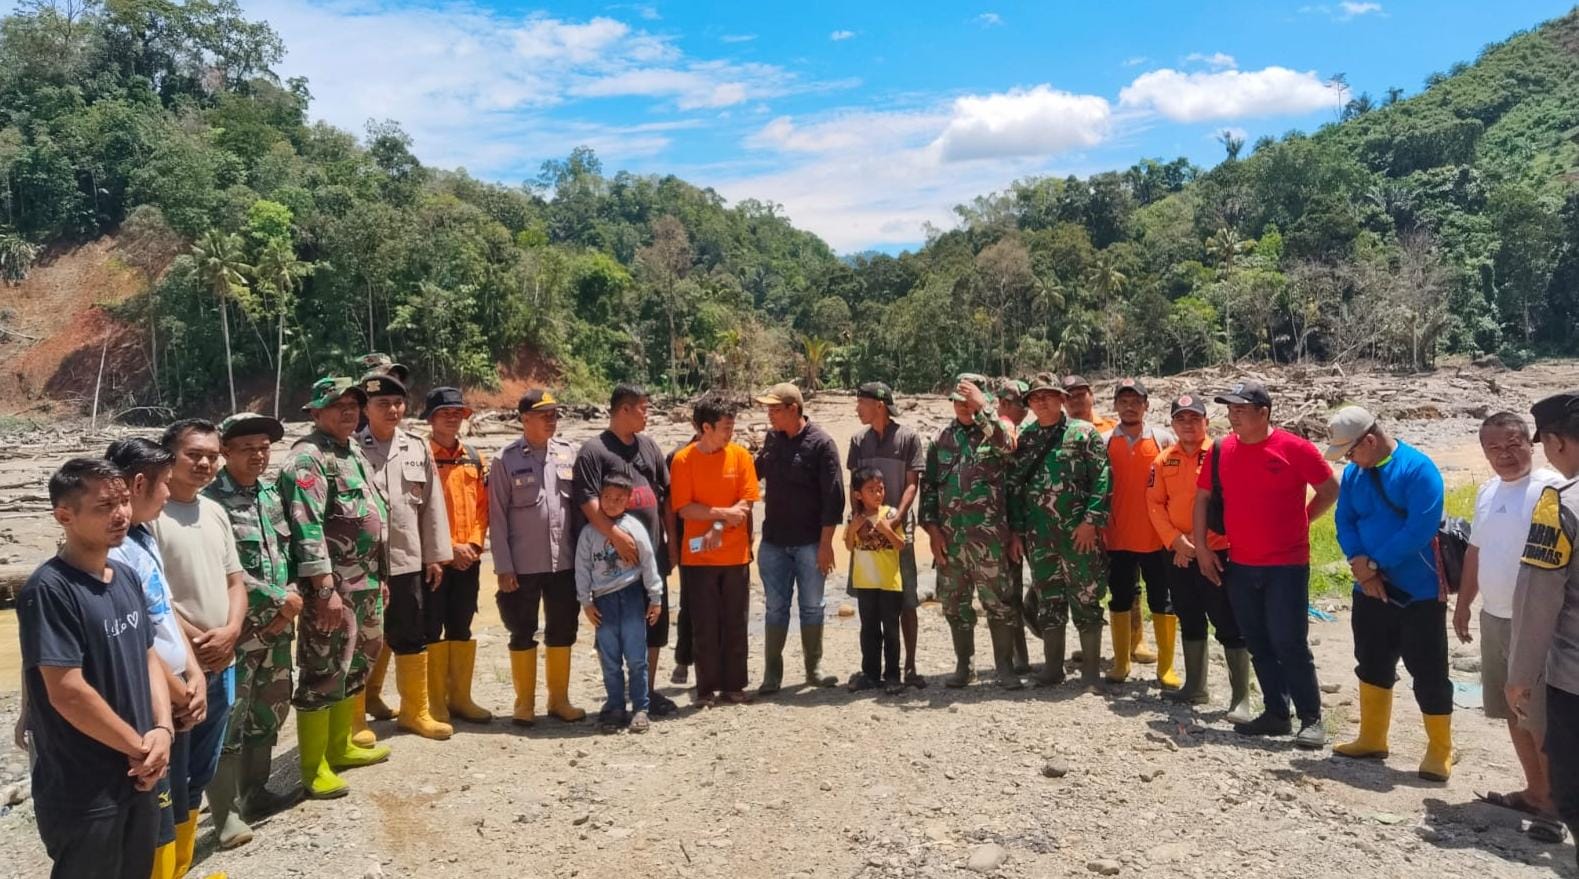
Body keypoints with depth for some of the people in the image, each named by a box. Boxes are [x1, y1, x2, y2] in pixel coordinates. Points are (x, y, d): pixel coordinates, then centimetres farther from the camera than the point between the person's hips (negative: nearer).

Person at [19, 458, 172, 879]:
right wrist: (141, 746, -13)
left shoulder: (127, 577, 4)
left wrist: (162, 729, -5)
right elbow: (68, 693, -23)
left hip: (137, 778, 7)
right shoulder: (49, 590, -20)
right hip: (82, 794, -7)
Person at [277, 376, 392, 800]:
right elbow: (308, 528, -21)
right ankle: (314, 767, 8)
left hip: (365, 584, 9)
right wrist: (326, 589, -25)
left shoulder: (354, 452, 15)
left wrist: (379, 578, 21)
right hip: (332, 587, -9)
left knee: (353, 668, 18)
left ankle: (340, 746, 32)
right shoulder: (307, 458, -13)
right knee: (322, 674, -2)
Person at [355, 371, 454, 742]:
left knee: (412, 638, 13)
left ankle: (416, 710, 26)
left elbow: (432, 504, 8)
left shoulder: (417, 449, 7)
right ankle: (354, 720, 17)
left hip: (407, 560, 4)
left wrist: (435, 555, 6)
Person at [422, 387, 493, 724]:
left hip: (469, 558, 5)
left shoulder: (474, 457, 12)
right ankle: (434, 703, 11)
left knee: (461, 630, 12)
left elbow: (482, 505, 11)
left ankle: (460, 697, 21)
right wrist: (448, 548, -13)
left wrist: (474, 543, -3)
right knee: (431, 632, 2)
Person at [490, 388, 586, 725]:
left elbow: (579, 504, 8)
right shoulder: (506, 460, -5)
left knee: (562, 632, 10)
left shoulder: (567, 453, 4)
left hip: (564, 561, 3)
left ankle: (559, 699, 23)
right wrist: (503, 566, -8)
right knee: (523, 634, 7)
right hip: (523, 564, -3)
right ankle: (524, 703, 19)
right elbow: (498, 515, -5)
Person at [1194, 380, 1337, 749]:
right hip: (1240, 566, 5)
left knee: (1290, 644, -5)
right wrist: (1201, 546, 5)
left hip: (1287, 565, -5)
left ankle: (1311, 719, 7)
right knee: (1258, 645, 11)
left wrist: (1299, 521, 2)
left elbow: (1330, 490, 0)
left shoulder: (1295, 448, -10)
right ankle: (1276, 713, 23)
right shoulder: (1223, 451, 2)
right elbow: (1203, 497, 9)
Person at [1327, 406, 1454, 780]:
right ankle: (1372, 739, 29)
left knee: (1428, 672, 1)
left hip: (1419, 591, -6)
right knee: (1372, 665, 15)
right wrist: (1359, 564, -14)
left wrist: (1374, 564, -17)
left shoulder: (1418, 469, -16)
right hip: (1371, 590, 7)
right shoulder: (1353, 474, 4)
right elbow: (1344, 521, 3)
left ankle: (1440, 752, 15)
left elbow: (1421, 529, -23)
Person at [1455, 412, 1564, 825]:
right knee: (1515, 712, 16)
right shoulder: (1487, 490, 11)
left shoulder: (1551, 488, -15)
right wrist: (1463, 603, 20)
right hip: (1493, 618, 8)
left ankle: (1556, 803, 11)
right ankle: (1535, 791, 29)